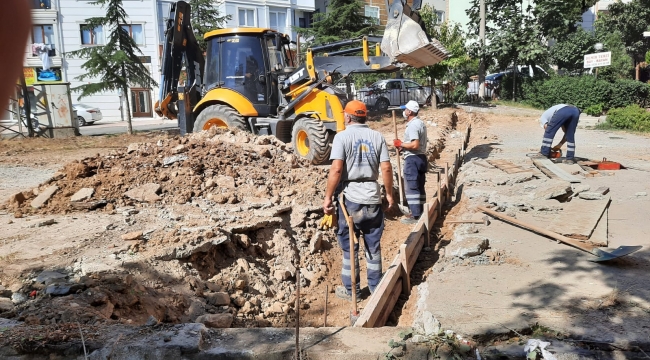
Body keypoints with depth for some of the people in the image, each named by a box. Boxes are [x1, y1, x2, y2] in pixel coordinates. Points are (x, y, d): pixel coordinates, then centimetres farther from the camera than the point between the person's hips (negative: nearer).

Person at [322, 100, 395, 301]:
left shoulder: (342, 136, -6)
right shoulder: (377, 137, 4)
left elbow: (337, 169, -16)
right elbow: (386, 168, -1)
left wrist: (328, 197, -11)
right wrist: (389, 194, 11)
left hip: (350, 198, -3)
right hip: (373, 198, 3)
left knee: (349, 246, 8)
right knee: (373, 245, 14)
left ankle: (351, 290, 18)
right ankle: (375, 286, 25)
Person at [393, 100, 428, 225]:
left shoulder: (412, 125, -17)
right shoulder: (421, 123, 15)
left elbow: (415, 145, -26)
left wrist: (400, 144, -14)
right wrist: (404, 147, 14)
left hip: (413, 159, -10)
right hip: (421, 157, 10)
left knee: (411, 188, -5)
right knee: (419, 187, 15)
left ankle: (415, 216, -3)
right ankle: (420, 213, 22)